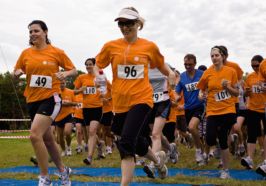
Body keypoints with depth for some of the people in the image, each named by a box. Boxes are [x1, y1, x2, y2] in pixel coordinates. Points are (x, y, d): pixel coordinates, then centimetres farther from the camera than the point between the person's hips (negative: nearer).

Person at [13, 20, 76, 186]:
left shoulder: (57, 52, -4)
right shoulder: (26, 53, 5)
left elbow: (74, 70, 3)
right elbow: (16, 74, 13)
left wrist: (65, 73, -17)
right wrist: (18, 72, -10)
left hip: (51, 98, -5)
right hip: (32, 100, 6)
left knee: (35, 135, -21)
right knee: (47, 139, 16)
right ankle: (63, 170, 38)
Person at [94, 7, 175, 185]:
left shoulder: (149, 46, 0)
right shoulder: (111, 46, 2)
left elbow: (161, 65, 17)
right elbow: (98, 65, 15)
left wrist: (170, 74, -2)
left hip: (141, 99, -3)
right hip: (120, 101, 4)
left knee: (126, 142, -17)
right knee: (133, 140, 13)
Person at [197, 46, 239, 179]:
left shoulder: (231, 71, -1)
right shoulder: (208, 73, -1)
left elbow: (236, 93, 5)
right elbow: (202, 89, 11)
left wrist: (228, 87, -13)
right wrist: (201, 94, -12)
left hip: (228, 111, 0)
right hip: (213, 111, 0)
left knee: (223, 141, 2)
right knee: (210, 140, -15)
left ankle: (225, 170, 17)